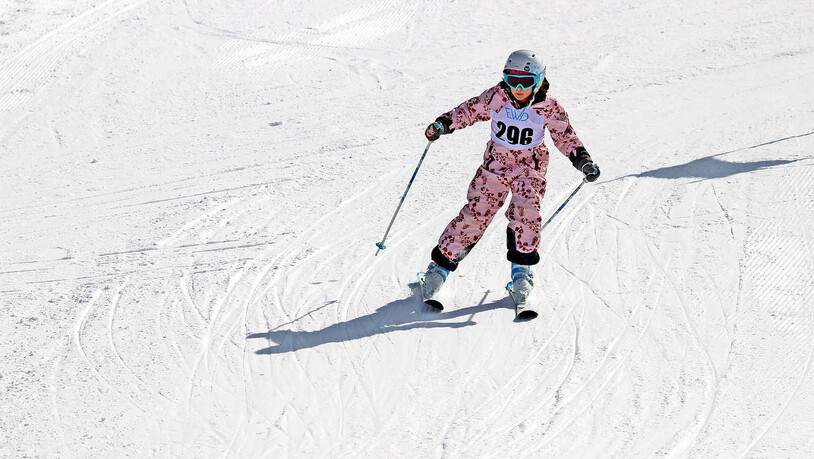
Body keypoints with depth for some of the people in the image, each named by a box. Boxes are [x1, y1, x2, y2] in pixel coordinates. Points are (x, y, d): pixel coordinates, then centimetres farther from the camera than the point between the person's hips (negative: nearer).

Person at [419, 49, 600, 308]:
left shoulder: (548, 109, -13)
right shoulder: (496, 97, -13)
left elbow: (566, 137, -2)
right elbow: (469, 111, 1)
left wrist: (583, 161, -14)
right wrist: (443, 124, -11)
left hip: (530, 167, 0)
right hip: (495, 163, 1)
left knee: (525, 213, -22)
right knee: (475, 215, -6)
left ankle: (521, 270, -6)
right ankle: (441, 265, 6)